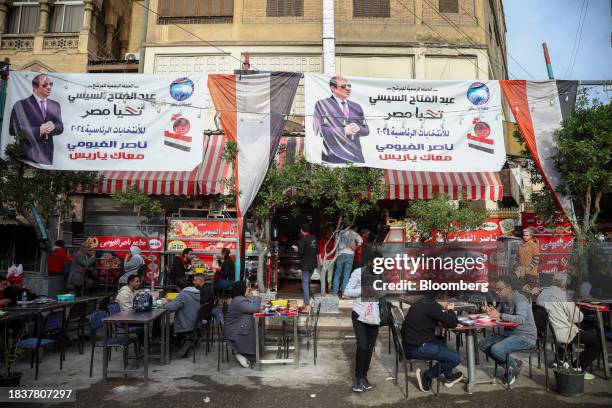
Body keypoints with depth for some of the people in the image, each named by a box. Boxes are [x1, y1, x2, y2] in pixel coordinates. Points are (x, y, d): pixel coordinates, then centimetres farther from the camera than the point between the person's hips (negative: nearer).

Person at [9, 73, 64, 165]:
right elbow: (13, 129, -8)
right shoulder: (20, 105, -3)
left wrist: (53, 126, -12)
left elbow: (60, 127, 12)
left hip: (47, 153, 4)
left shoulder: (55, 105, 12)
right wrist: (39, 130, -18)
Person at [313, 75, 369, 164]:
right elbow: (319, 130, -7)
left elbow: (366, 129, 20)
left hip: (356, 157, 5)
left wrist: (358, 129, -4)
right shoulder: (322, 104, 3)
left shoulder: (356, 106, 19)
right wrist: (343, 130, -14)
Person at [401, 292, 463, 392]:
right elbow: (453, 323, -14)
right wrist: (450, 310, 5)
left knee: (441, 341, 30)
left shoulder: (421, 303, 11)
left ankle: (449, 376, 33)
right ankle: (426, 376, 7)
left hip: (408, 344, 10)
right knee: (456, 358, -3)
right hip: (416, 348, -10)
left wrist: (446, 310, 11)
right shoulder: (433, 306, -17)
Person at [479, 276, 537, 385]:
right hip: (509, 333, 9)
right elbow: (497, 314, 18)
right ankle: (510, 367, 7)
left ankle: (515, 365, 3)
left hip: (525, 336, -9)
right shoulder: (504, 300, 10)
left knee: (496, 349, -28)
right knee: (483, 344, -2)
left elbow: (521, 319, -34)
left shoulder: (520, 299, -18)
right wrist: (489, 311, -5)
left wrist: (500, 315, -35)